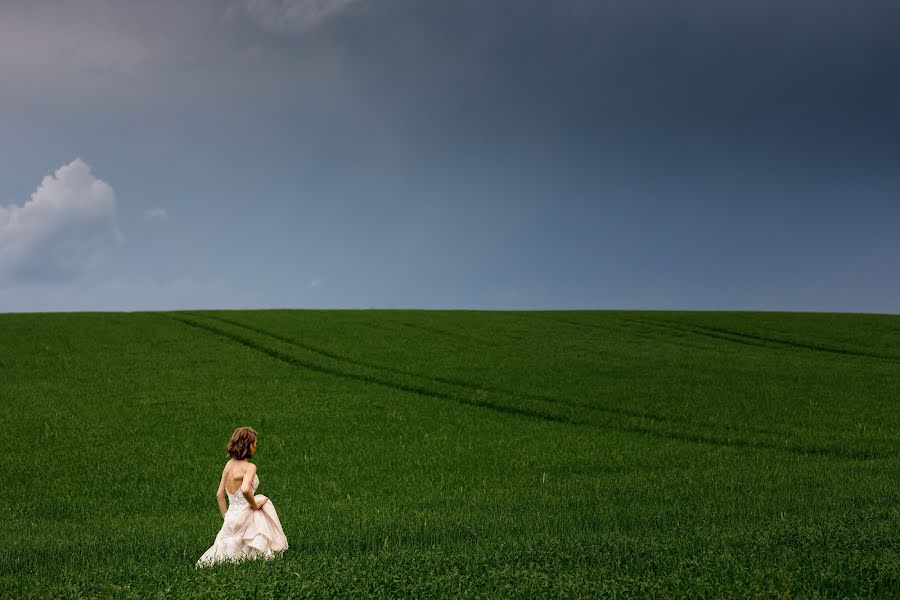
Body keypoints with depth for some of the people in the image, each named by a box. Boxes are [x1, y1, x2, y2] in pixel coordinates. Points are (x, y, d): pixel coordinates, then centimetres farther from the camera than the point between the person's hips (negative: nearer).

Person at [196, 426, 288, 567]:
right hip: (245, 517, -8)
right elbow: (245, 489, -35)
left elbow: (219, 495, 12)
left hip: (231, 517, 8)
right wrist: (254, 505, -17)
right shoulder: (249, 467, -16)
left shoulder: (229, 464, 7)